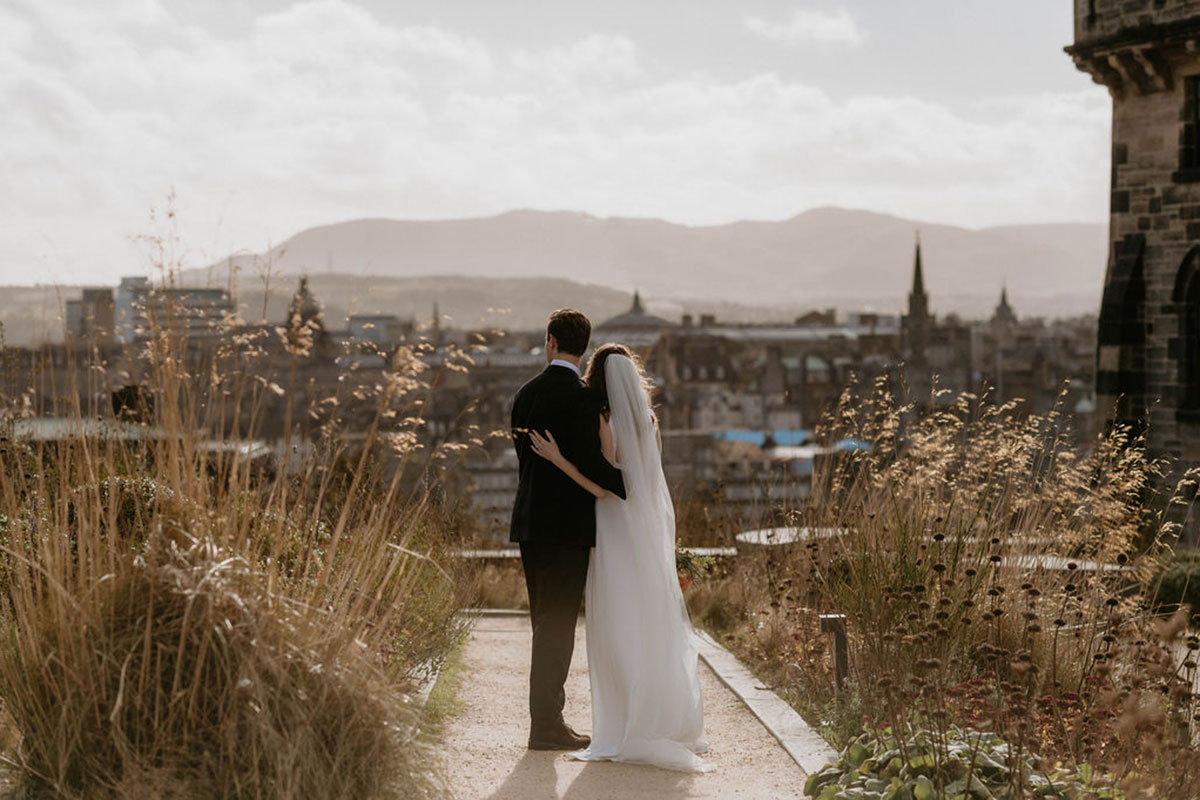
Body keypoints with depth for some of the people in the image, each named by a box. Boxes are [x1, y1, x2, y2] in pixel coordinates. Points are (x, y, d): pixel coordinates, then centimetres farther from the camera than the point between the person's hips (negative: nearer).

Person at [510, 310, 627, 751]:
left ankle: (546, 715, 20)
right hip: (567, 524, -7)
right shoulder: (581, 397, -13)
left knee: (547, 624, 15)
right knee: (558, 626, -3)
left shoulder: (525, 394, 10)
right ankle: (546, 724, 0)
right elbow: (590, 462, -18)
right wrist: (633, 489, -7)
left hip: (530, 520, 7)